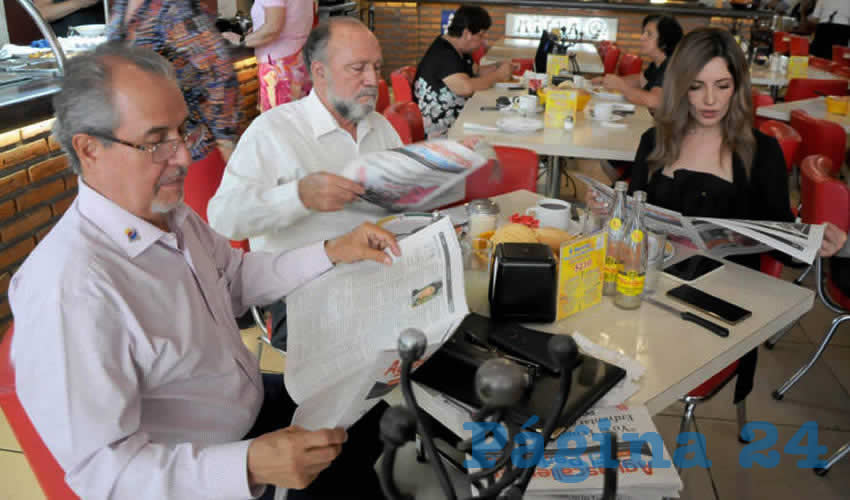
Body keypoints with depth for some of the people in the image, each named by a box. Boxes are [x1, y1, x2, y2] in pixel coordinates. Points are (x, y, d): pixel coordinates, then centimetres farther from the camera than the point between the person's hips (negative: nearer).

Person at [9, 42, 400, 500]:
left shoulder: (169, 212, -7)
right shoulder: (67, 290, -33)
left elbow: (237, 277, 11)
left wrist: (332, 252, 0)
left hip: (251, 403, 8)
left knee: (379, 418, 11)